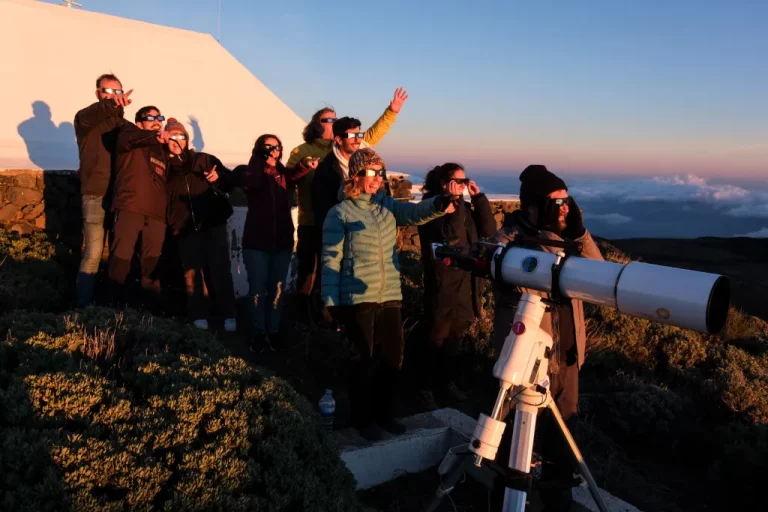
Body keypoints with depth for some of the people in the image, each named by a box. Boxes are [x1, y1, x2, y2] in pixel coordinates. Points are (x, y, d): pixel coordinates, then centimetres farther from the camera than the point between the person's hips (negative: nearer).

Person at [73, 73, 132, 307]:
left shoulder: (124, 125, 19)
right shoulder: (86, 118, 4)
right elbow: (89, 117, -20)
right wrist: (110, 105, -42)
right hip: (96, 194, -4)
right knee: (93, 253, -7)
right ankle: (84, 306, 0)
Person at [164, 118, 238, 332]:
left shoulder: (205, 160, 7)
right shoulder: (165, 168, 9)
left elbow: (231, 180, 3)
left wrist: (219, 177, -16)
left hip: (213, 224, -1)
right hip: (185, 229, 1)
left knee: (220, 270, -3)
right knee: (192, 274, 2)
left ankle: (229, 316, 3)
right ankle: (199, 316, 10)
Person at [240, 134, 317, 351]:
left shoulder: (282, 172, 8)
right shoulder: (252, 172, 1)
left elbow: (293, 176, -16)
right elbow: (248, 183, -23)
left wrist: (305, 166, -34)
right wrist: (261, 159, -23)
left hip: (282, 240, 3)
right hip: (257, 241, -3)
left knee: (277, 288, 9)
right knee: (257, 288, 1)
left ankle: (273, 331, 17)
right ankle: (259, 331, 11)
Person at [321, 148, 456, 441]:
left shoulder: (387, 205, 8)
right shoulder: (340, 213, -5)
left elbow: (413, 213, -12)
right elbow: (331, 260, -6)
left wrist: (439, 204, -33)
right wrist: (331, 301, -10)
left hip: (390, 297, 5)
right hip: (358, 299, -5)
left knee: (393, 358, 11)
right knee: (364, 360, 4)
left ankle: (385, 414, 30)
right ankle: (363, 419, 23)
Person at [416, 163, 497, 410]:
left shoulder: (463, 206, 10)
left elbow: (489, 231, 0)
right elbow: (450, 234, -25)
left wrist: (478, 197, -4)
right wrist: (454, 201, -21)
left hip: (466, 281, 7)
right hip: (443, 282, -6)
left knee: (455, 335, 16)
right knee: (437, 337, 2)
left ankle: (447, 380, 32)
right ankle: (427, 388, 15)